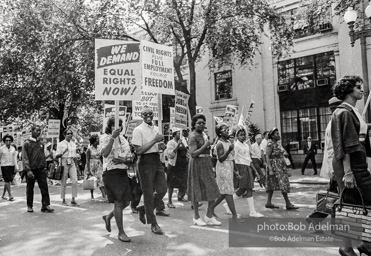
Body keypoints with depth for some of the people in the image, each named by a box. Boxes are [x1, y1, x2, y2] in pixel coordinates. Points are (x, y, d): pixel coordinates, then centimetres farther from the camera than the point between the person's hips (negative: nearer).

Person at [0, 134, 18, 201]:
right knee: (7, 181, -8)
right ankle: (10, 196, -6)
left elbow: (15, 158, 4)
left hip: (11, 166, 4)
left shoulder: (13, 149, 6)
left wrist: (16, 167, -3)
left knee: (8, 181, 10)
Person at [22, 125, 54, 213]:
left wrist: (45, 167, 11)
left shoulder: (41, 143, 12)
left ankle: (45, 206, -1)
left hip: (41, 169, 4)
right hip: (31, 170, -3)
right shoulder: (27, 143, -2)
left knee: (44, 187, -3)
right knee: (30, 189, 8)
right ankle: (29, 206, 21)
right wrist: (28, 170, -15)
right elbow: (24, 158, -7)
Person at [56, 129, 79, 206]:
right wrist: (64, 152, -20)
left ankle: (73, 200, -1)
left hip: (72, 163, 4)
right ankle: (63, 200, 13)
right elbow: (57, 156, -2)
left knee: (75, 181, -7)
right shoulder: (61, 144, 0)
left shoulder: (73, 144, 14)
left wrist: (76, 165, 16)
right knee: (63, 182, 1)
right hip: (64, 163, -4)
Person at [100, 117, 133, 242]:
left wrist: (123, 160, -10)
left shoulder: (123, 139, 16)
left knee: (126, 201, 8)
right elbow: (105, 153, -21)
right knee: (118, 202, -8)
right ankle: (121, 232, 5)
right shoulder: (105, 137, -1)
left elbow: (130, 159, 12)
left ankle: (108, 217, 34)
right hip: (111, 172, -7)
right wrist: (113, 137, -26)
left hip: (123, 172, 7)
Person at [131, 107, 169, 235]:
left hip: (157, 160, 7)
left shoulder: (156, 128, 13)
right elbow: (138, 151, -17)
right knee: (148, 193, 2)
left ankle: (144, 209, 31)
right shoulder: (138, 130, -9)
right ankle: (153, 224, 16)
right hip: (145, 161, -7)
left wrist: (161, 145, 1)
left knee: (162, 189, 6)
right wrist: (155, 140, -19)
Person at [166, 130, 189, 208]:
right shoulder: (170, 143, -7)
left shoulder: (182, 142, 14)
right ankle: (169, 202, 15)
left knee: (184, 184, 0)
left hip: (183, 166, 6)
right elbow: (171, 154, -19)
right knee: (171, 184, 4)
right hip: (174, 166, -6)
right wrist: (178, 145, -23)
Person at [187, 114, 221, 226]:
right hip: (197, 163, -8)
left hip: (207, 163, 8)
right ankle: (196, 217, 17)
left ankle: (209, 216, 16)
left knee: (213, 190, 4)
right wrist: (205, 145, -20)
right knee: (197, 190, 3)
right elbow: (193, 154, -21)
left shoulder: (203, 134, 13)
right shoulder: (193, 136, -12)